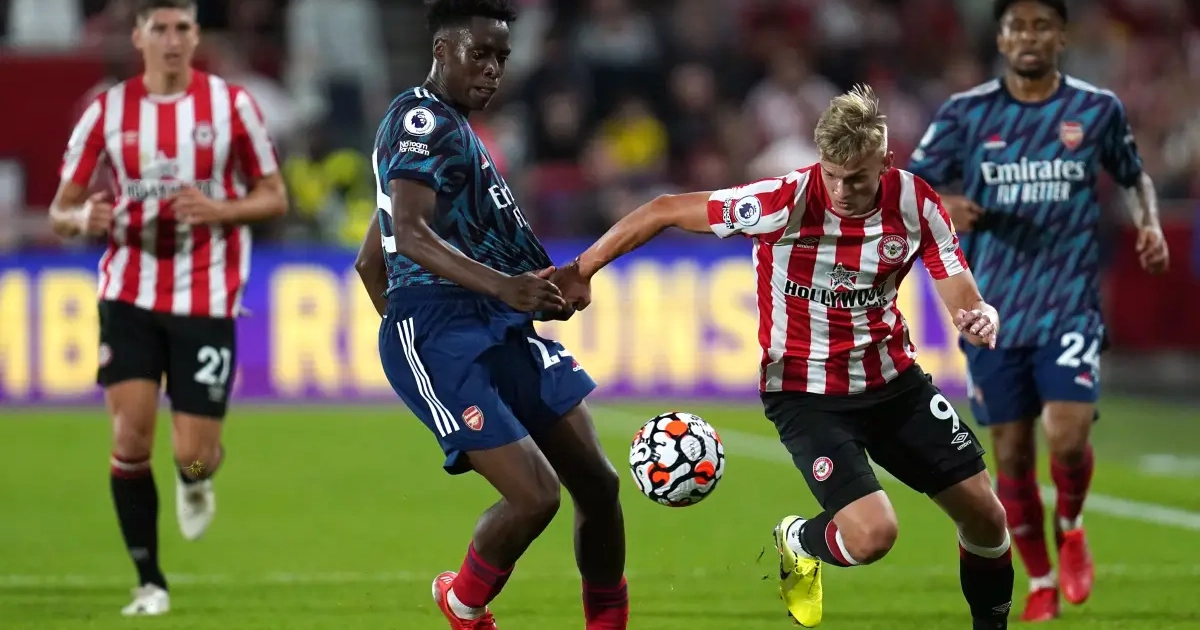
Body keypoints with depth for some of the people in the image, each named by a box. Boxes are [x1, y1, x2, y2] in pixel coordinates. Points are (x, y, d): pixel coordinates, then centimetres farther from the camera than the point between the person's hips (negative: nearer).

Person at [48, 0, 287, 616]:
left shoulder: (231, 103, -2)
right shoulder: (107, 111, 1)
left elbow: (274, 197, 4)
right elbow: (61, 209, 6)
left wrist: (219, 209, -16)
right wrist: (83, 218, -19)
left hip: (206, 299, -1)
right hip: (129, 293, 1)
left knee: (193, 455, -4)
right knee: (130, 434, -13)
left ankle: (196, 478, 37)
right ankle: (149, 582, 1)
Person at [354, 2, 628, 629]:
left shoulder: (453, 129, 24)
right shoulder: (423, 119, -8)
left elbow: (369, 261, 30)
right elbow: (410, 234, -25)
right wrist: (502, 286, -36)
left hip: (499, 332, 10)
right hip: (441, 335, -10)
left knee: (597, 483, 4)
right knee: (534, 496, -16)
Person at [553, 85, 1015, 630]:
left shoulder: (915, 202, -13)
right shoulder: (785, 201, -24)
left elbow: (961, 297, -8)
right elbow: (665, 211, -15)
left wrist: (980, 318, -32)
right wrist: (579, 272, -14)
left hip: (894, 380, 4)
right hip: (806, 394, -4)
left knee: (986, 517, 5)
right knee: (871, 533, -22)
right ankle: (797, 543, 14)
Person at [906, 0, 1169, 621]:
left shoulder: (1098, 109, 2)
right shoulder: (966, 113, 0)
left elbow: (1134, 176, 18)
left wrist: (1149, 222, -1)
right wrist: (939, 205, -20)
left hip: (1070, 306, -1)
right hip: (994, 309, 1)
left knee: (1068, 436, -18)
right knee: (1011, 453, 4)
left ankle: (1070, 525, 15)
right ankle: (1040, 581, 24)